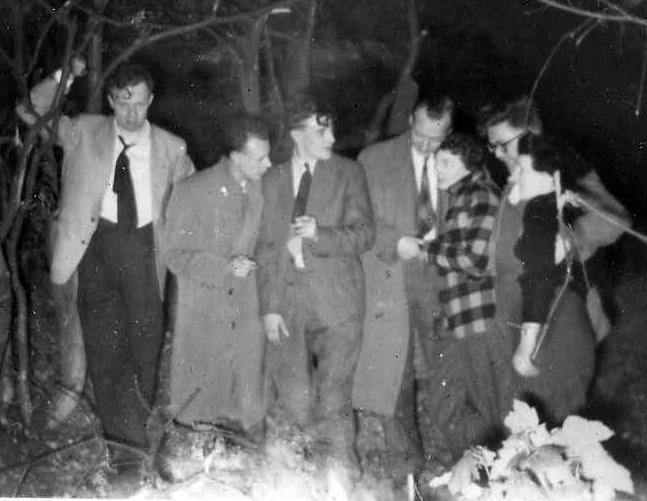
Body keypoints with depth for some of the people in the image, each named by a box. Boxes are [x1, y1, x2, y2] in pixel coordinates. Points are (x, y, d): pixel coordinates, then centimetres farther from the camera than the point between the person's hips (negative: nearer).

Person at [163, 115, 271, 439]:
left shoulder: (261, 190, 0)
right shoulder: (192, 192, -11)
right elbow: (176, 255, -8)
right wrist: (225, 267, -20)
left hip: (247, 311, 3)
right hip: (203, 312, -3)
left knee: (249, 396, 7)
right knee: (200, 393, 9)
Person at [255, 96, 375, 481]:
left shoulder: (349, 173, 4)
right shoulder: (273, 180, 10)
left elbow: (365, 235, -2)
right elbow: (266, 247, 9)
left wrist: (319, 234, -18)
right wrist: (269, 307, 1)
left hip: (336, 301, -2)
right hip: (287, 302, 2)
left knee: (332, 398, -3)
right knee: (293, 400, 5)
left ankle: (339, 474, 12)